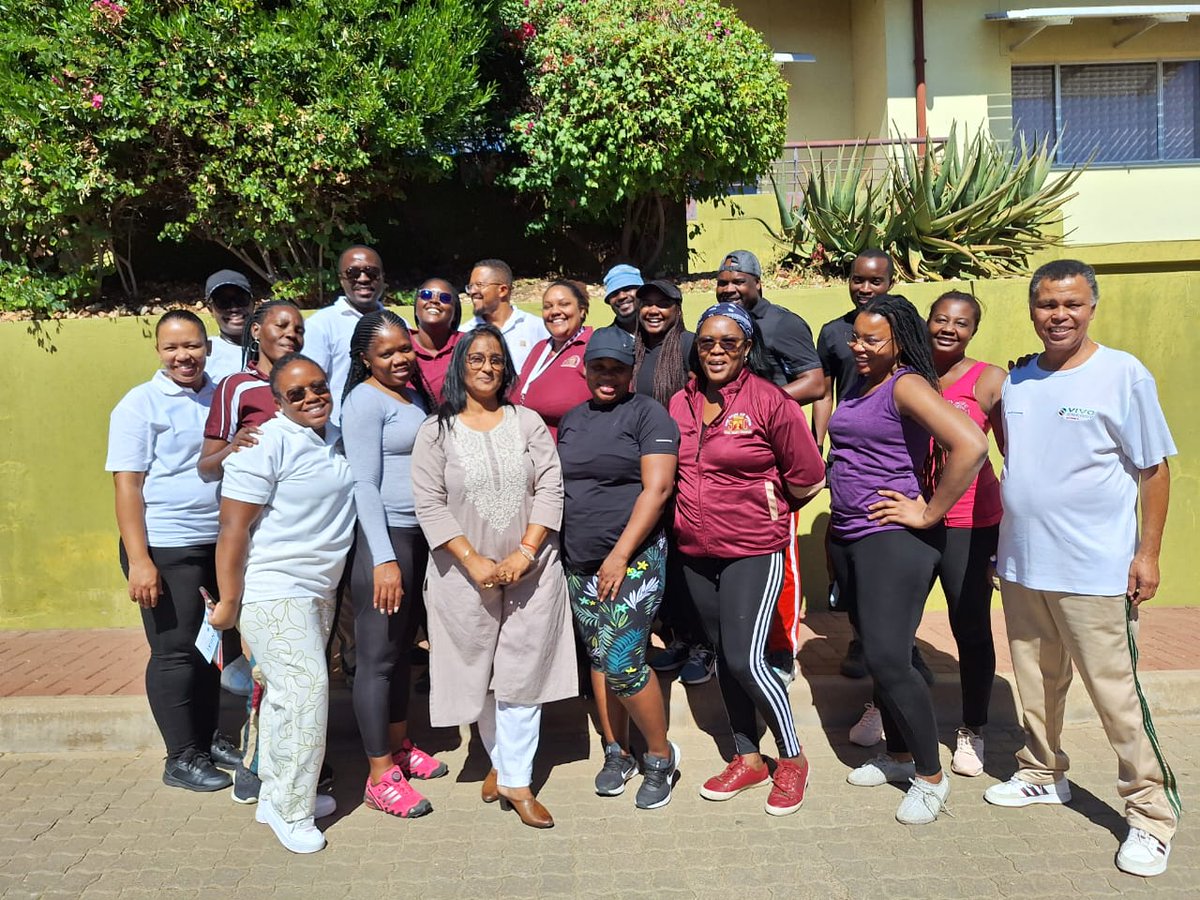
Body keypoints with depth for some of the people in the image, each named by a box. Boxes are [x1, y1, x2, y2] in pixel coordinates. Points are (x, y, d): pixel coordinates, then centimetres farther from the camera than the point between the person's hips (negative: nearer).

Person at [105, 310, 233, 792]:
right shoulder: (140, 404, -6)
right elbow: (126, 485, -11)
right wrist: (138, 560, -16)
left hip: (221, 544, 6)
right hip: (166, 548, -5)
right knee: (175, 652, 2)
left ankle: (207, 743, 31)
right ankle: (181, 758, 17)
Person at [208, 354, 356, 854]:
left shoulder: (335, 437, 8)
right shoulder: (267, 443, -15)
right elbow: (233, 528, -16)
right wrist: (228, 602, -15)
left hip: (318, 591, 8)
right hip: (272, 592, -8)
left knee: (289, 694, 15)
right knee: (305, 688, -10)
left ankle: (276, 795, 29)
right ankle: (290, 811, 6)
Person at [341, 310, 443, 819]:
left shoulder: (414, 393, 14)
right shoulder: (365, 399, -10)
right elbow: (364, 484, -16)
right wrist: (384, 558, -21)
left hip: (419, 535, 8)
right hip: (381, 536, -8)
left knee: (403, 645, 17)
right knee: (378, 656, 0)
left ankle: (399, 746, 32)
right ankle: (380, 777, 10)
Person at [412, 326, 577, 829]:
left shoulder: (528, 422, 5)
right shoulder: (436, 432, 1)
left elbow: (550, 489, -1)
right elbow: (430, 505, -6)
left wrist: (525, 552, -12)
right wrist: (474, 561, -14)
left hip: (530, 571, 0)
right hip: (466, 575, 0)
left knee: (521, 674, 1)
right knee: (477, 671, 10)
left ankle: (515, 779, 13)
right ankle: (500, 758, 32)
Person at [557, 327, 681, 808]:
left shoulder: (647, 413, -5)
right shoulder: (572, 420, 14)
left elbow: (657, 487, -14)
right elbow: (558, 485, 19)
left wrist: (620, 555, -17)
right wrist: (553, 548, 10)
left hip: (633, 559, -6)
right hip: (579, 563, 6)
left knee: (622, 663, -11)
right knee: (599, 658, 12)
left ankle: (661, 756, 11)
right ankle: (617, 754, 28)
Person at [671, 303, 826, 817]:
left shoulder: (768, 401, -11)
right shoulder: (681, 403, 4)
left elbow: (807, 479, -4)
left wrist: (767, 507, 7)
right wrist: (704, 506, 11)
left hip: (752, 551, -6)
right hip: (695, 552, 6)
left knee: (745, 660, -8)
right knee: (722, 655, 14)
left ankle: (792, 759, 16)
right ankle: (747, 758, 32)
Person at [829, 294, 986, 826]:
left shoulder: (907, 385, -14)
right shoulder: (860, 387, 12)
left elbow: (971, 445, -28)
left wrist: (929, 512, -19)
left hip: (892, 539, -9)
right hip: (846, 536, 9)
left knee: (888, 659, -7)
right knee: (876, 653, 16)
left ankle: (931, 777, 12)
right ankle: (898, 756, 32)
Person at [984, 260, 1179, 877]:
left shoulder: (1124, 375, -6)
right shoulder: (1015, 382, 7)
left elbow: (1154, 470, -4)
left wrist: (1148, 553, -7)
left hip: (1096, 571, -5)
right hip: (1021, 565, 5)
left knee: (1117, 694, 1)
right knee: (1037, 684, 17)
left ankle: (1151, 812, 17)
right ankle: (1042, 775, 35)